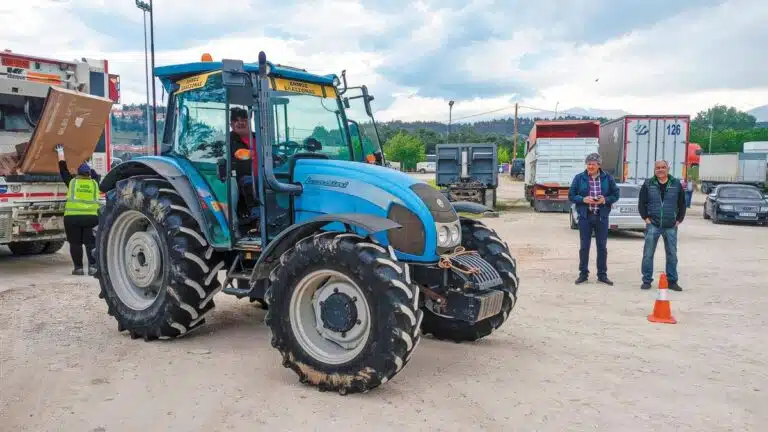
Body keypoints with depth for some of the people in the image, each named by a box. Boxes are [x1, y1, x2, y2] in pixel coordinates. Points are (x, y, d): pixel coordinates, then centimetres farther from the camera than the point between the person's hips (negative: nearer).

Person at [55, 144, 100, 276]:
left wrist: (60, 153, 34)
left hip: (73, 216, -1)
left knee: (75, 243, 5)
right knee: (91, 242, 3)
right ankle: (92, 266, -4)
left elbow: (63, 169, 23)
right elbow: (96, 175, 36)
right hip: (91, 216, 1)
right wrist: (88, 167, 50)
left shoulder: (72, 181, 10)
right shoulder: (94, 183, 13)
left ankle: (78, 268, 5)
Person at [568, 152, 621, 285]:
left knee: (602, 246, 6)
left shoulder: (607, 178, 3)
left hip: (602, 216, 1)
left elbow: (616, 194, 7)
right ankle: (583, 274, 15)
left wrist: (605, 200, -12)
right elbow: (571, 195, 2)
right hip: (585, 216, -1)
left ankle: (602, 274, 17)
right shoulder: (579, 178, 1)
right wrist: (583, 199, -15)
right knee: (584, 246, 4)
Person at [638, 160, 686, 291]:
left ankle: (672, 281, 17)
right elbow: (641, 203, 5)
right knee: (648, 254, -2)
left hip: (671, 226, 1)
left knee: (672, 255, 7)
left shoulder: (676, 184, 5)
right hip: (653, 225, -1)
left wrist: (679, 220, 3)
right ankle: (647, 280, 7)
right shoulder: (648, 184, 3)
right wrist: (646, 218, -4)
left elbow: (682, 204, 10)